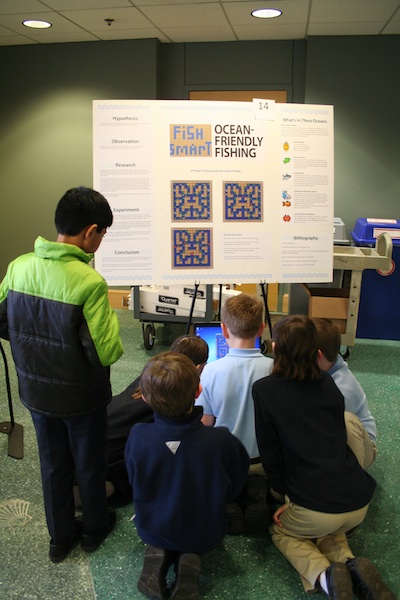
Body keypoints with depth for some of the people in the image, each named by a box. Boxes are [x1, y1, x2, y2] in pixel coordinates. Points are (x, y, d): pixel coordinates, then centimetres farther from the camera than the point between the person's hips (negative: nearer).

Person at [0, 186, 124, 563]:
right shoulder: (89, 282, -28)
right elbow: (105, 353, -26)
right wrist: (110, 317, -10)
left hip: (37, 391, 5)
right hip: (81, 397, -5)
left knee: (53, 465, 23)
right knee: (89, 464, 20)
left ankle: (60, 537, 42)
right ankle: (94, 528, 43)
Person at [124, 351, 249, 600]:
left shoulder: (137, 436, -29)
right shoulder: (222, 441, -32)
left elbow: (135, 484, -7)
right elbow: (234, 489, -12)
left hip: (153, 530, 1)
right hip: (205, 534, -1)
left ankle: (158, 554, 4)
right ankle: (191, 557, 3)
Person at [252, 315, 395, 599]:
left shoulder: (265, 390, -7)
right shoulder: (328, 383, 8)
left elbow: (271, 454, -3)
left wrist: (287, 494, 12)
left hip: (316, 507, -5)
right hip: (360, 501, 5)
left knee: (280, 529, 27)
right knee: (325, 526, 36)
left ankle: (323, 575, 1)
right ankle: (350, 565, 7)